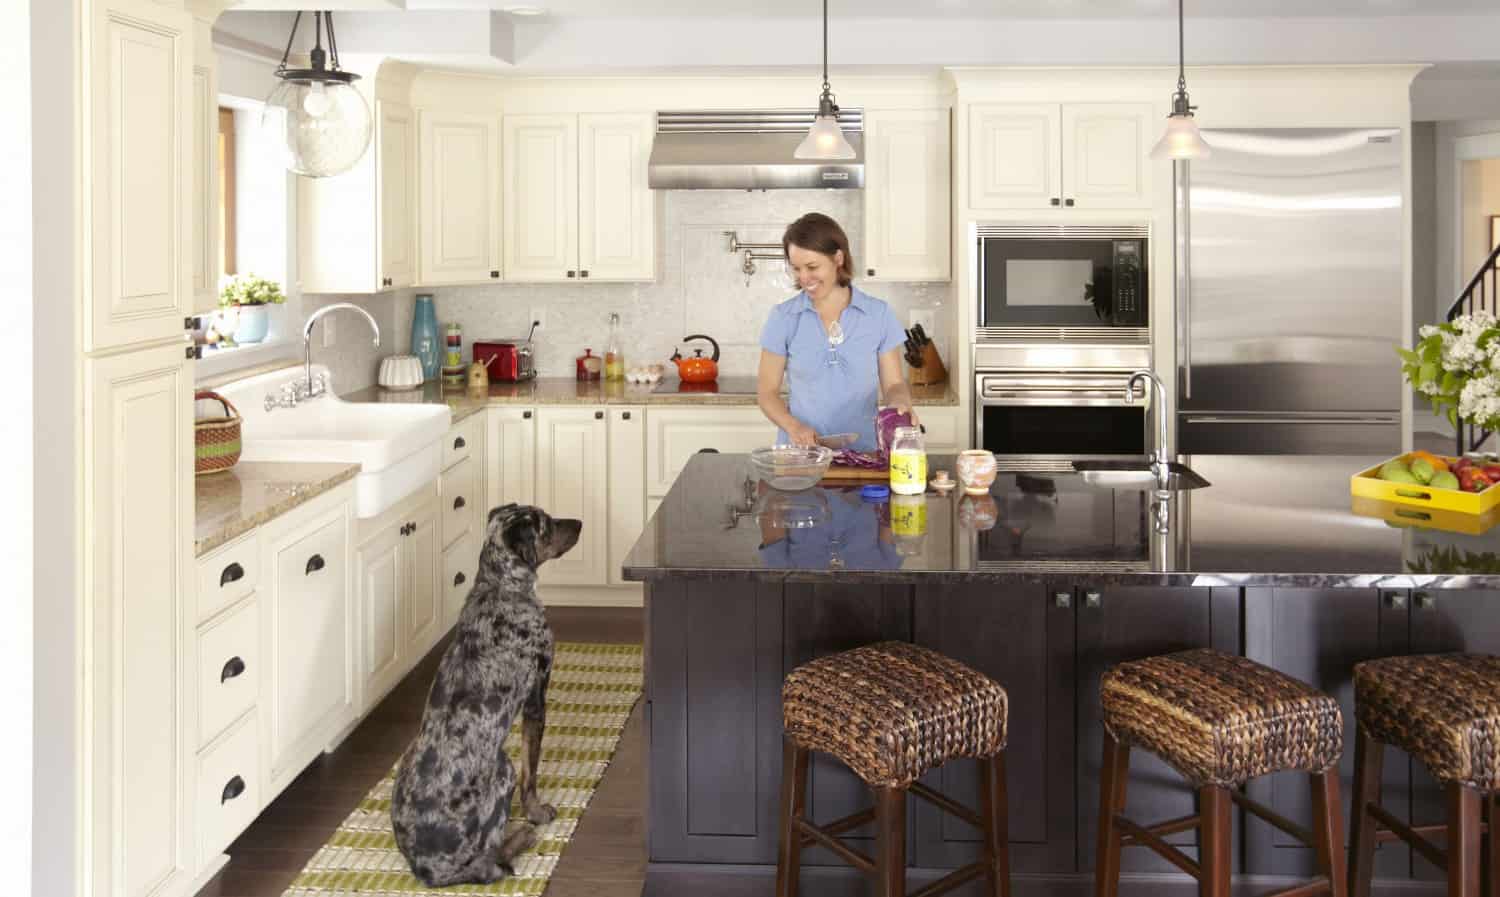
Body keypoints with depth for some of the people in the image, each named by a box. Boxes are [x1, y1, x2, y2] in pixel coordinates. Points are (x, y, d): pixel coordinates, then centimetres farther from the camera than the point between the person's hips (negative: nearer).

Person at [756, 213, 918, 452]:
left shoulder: (879, 315, 3)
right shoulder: (783, 318, 3)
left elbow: (893, 384, 7)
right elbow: (767, 390, 7)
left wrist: (900, 403, -15)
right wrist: (793, 426, -11)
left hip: (862, 452, 0)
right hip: (799, 451, 0)